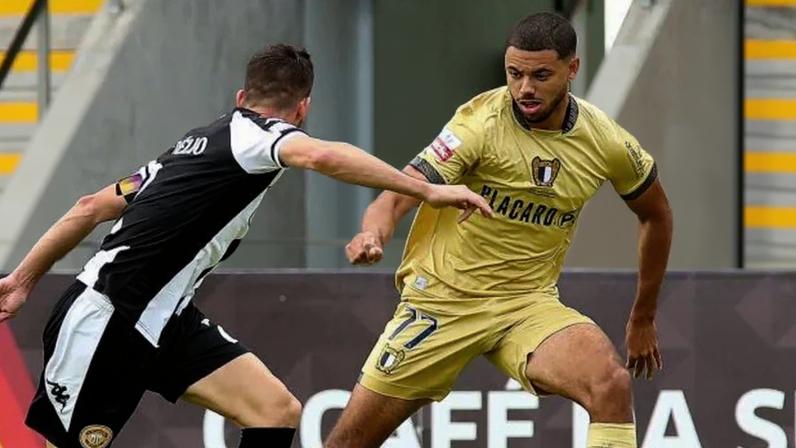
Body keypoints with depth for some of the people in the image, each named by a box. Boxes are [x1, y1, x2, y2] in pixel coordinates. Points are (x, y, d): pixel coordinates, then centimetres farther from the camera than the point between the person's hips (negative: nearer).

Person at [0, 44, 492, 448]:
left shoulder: (202, 139, 14)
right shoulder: (254, 134, -10)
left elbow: (93, 207, 18)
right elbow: (322, 156, -33)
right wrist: (427, 190, -32)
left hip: (163, 320, 9)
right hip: (105, 318, -9)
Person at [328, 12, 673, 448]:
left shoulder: (607, 142, -5)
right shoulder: (481, 122, -16)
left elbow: (656, 216, 14)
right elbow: (399, 194, -26)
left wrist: (643, 319, 18)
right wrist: (373, 233, -49)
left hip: (530, 304, 2)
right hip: (443, 297, -2)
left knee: (612, 384, -28)